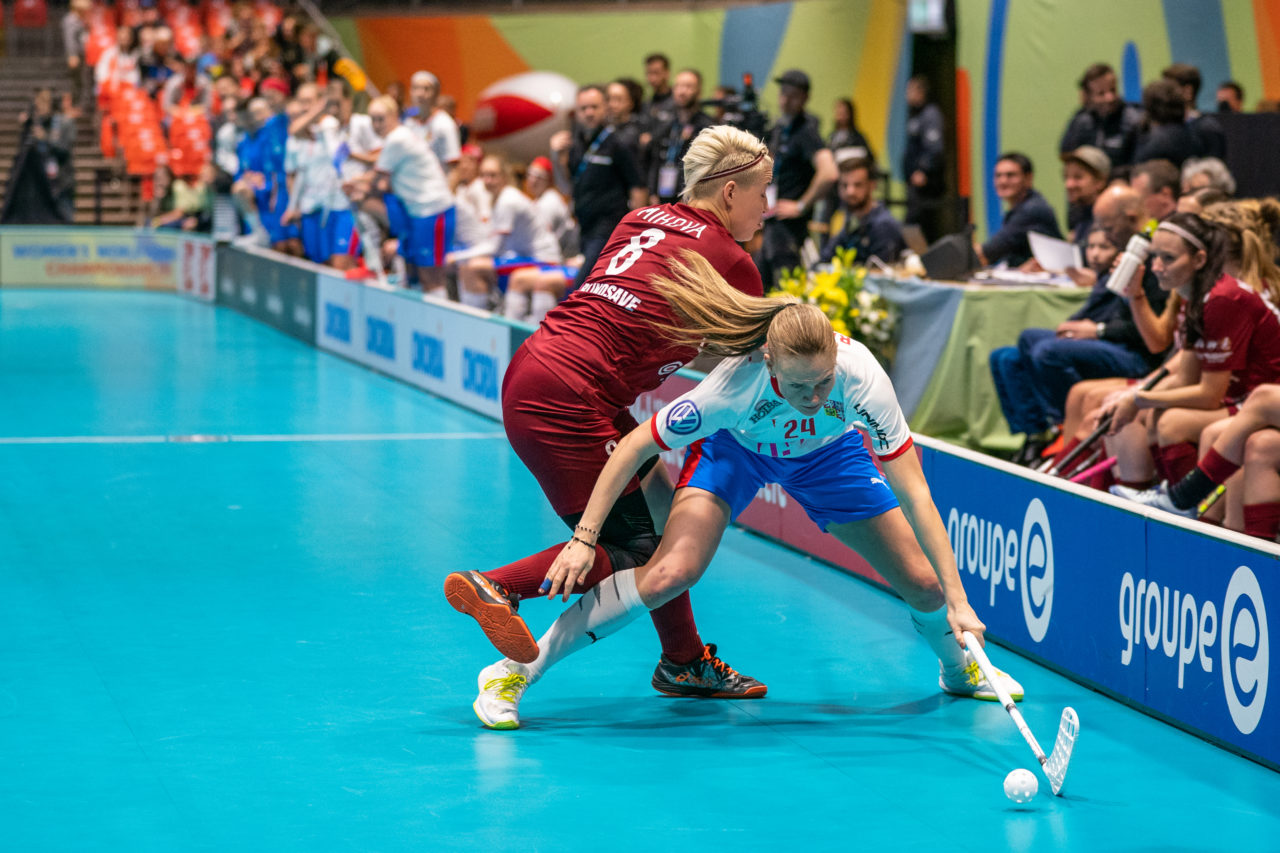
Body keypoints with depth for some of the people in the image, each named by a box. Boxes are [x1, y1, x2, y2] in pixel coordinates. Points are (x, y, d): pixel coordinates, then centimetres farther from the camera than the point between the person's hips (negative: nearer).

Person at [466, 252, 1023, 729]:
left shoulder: (863, 378, -38)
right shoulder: (733, 387, -41)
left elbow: (914, 494, -33)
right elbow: (635, 447, -28)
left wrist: (956, 599, -36)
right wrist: (583, 540, -27)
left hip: (827, 453, 2)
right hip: (735, 449, -2)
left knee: (921, 586, -3)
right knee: (671, 573, -26)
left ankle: (959, 668, 35)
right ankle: (515, 671, -15)